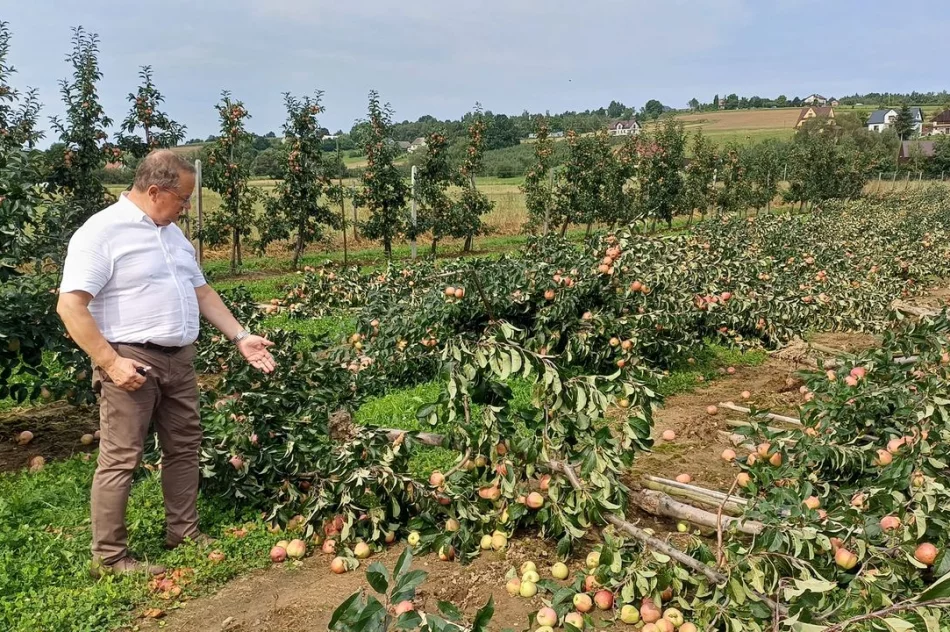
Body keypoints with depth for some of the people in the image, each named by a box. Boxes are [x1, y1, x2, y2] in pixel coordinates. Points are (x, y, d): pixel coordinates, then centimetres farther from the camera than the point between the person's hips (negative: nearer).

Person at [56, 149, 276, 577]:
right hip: (131, 361, -8)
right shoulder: (101, 232, -13)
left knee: (184, 448, 14)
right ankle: (109, 557, 10)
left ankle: (183, 533, 28)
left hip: (179, 359, 8)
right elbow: (70, 306, -17)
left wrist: (240, 337, 12)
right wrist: (111, 363, -21)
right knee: (121, 460, -2)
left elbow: (202, 292, 19)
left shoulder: (172, 233, 14)